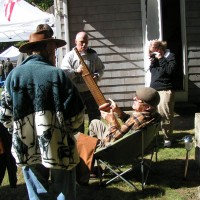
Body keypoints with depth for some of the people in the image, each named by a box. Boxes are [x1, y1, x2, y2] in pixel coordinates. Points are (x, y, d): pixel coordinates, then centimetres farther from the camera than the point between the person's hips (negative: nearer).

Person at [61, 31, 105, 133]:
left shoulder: (93, 54, 5)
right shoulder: (69, 56, -5)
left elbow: (101, 68, 13)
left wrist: (97, 76, -7)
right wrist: (76, 71, -25)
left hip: (91, 91, 3)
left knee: (95, 116, 10)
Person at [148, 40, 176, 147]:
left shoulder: (170, 56, -2)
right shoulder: (155, 57, 16)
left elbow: (169, 70, -15)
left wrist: (161, 59, -15)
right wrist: (152, 62, 4)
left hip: (165, 90, -6)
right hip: (153, 90, 6)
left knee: (166, 115, -7)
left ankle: (167, 138, 1)